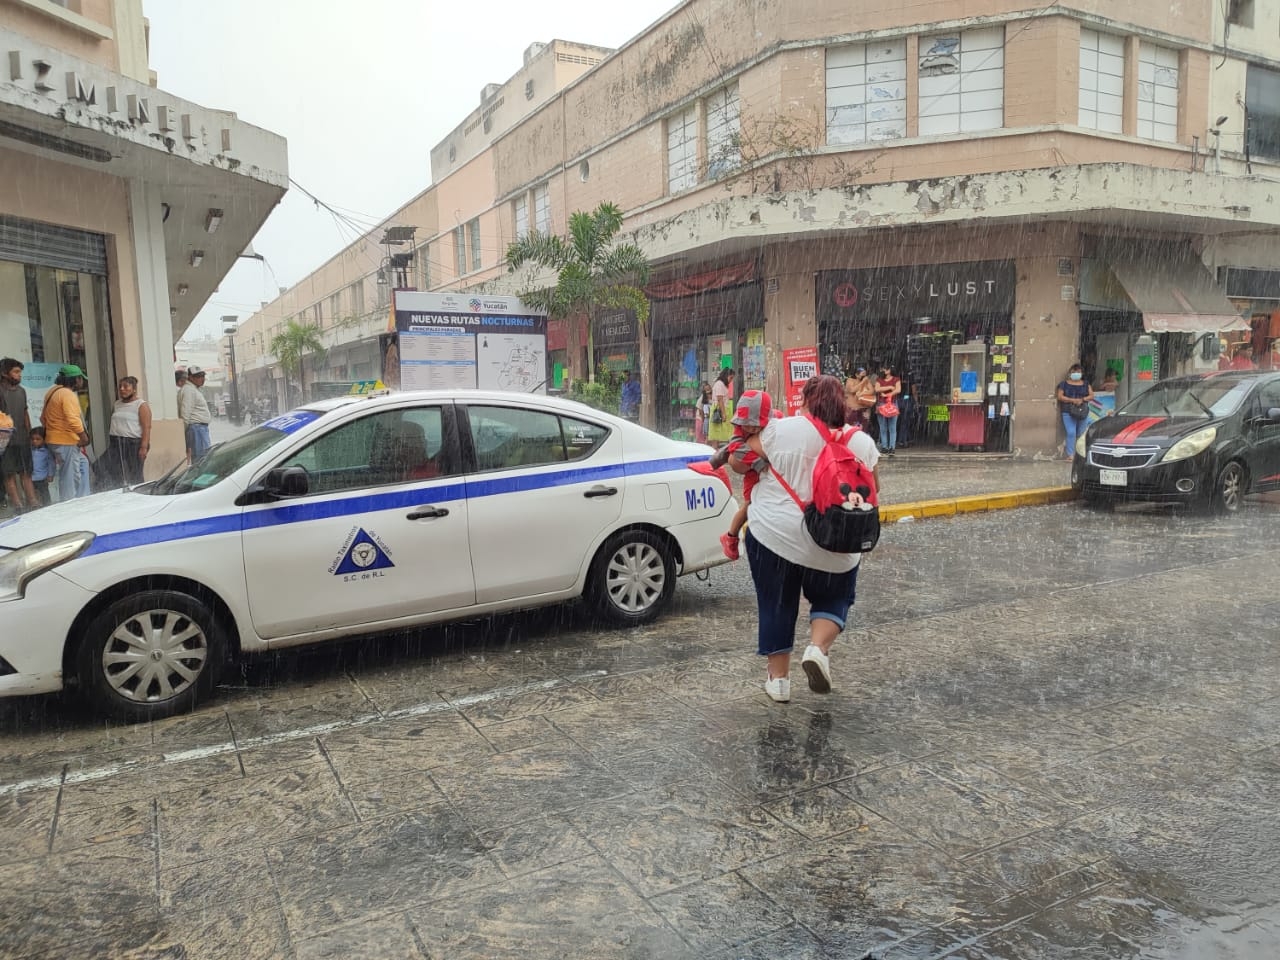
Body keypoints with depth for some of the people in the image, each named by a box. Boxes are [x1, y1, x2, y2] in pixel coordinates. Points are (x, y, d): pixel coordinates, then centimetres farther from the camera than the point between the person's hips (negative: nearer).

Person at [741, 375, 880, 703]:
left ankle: (778, 677, 19)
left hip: (774, 533, -1)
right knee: (833, 600, 22)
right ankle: (818, 648, -2)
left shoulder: (781, 430, -5)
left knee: (776, 604, 14)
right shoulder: (860, 442, 0)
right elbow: (873, 488, 11)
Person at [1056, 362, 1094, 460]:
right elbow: (1060, 397, -3)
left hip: (1082, 412, 3)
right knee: (1071, 433, -15)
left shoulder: (1086, 384, 14)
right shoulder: (1064, 384, 5)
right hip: (1068, 412, -3)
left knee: (1080, 434, 5)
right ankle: (1070, 454, -11)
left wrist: (1082, 399, -12)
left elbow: (1091, 396, 7)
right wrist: (1072, 400, -15)